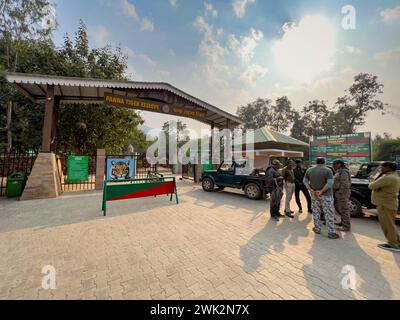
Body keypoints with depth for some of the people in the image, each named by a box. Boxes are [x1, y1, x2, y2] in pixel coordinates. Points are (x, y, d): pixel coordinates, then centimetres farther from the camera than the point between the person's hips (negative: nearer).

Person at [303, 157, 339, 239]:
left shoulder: (309, 170, 3)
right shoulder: (327, 170, -9)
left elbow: (305, 181, 1)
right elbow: (330, 183, -19)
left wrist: (310, 190, -8)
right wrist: (321, 191, -17)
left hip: (314, 195, 3)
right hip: (326, 195, -3)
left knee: (316, 212, 13)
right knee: (329, 213, 4)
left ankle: (317, 229, 22)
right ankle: (331, 232, 8)